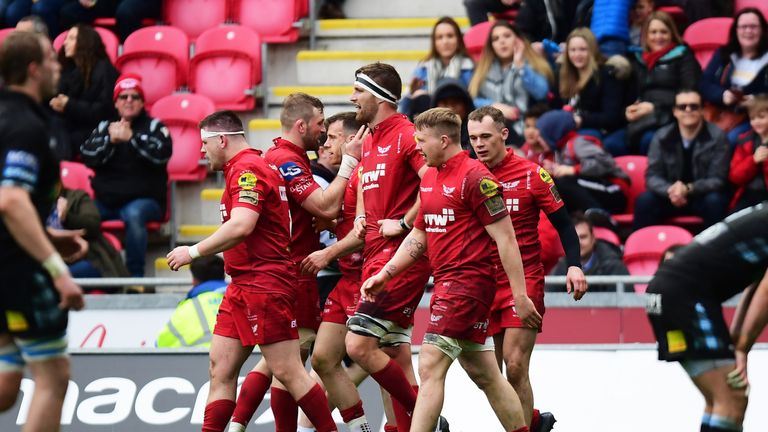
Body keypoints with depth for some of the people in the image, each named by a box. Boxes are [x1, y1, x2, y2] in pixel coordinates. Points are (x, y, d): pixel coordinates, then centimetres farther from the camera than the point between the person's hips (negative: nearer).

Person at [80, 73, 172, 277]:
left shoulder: (154, 126, 7)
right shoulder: (104, 127, 16)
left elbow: (162, 153, -12)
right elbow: (87, 156, 2)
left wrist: (131, 137, -16)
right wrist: (110, 140, -11)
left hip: (144, 199, -3)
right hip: (106, 200, 3)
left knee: (134, 214, -38)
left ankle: (135, 274, -31)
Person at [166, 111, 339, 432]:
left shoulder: (248, 169, -13)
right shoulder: (244, 168, 19)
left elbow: (241, 226, -25)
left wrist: (194, 252, -17)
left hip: (263, 283, -11)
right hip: (243, 285, 11)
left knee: (287, 371, -8)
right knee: (220, 369, 6)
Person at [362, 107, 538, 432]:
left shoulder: (474, 177, -13)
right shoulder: (429, 178, 14)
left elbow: (505, 238, -14)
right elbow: (418, 236, 23)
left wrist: (520, 295, -16)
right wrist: (384, 275, 15)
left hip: (467, 281, -9)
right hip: (446, 281, 9)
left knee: (430, 366, -14)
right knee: (484, 375, 12)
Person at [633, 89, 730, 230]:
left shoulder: (716, 137, -11)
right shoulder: (662, 137, -5)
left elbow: (717, 180, -14)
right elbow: (652, 176, -7)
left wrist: (688, 189, -33)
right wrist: (670, 191, -31)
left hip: (702, 196, -2)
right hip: (670, 196, 2)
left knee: (714, 201, -35)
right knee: (644, 201, -25)